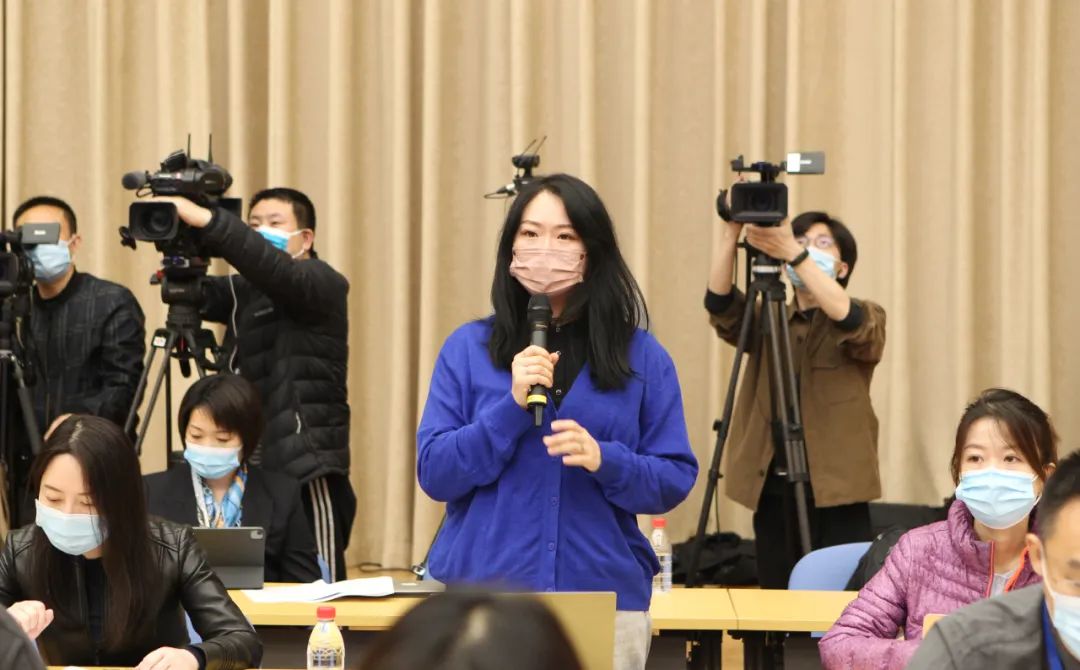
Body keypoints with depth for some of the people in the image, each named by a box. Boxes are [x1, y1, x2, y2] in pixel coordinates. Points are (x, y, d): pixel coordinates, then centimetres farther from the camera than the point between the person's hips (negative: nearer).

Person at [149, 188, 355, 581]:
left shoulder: (323, 284, -5)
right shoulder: (246, 293, 19)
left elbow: (276, 270, -24)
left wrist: (205, 220, -33)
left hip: (307, 467, -7)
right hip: (255, 466, 7)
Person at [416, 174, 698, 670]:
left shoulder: (641, 356, 5)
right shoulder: (468, 348, 4)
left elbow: (675, 480, 2)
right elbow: (434, 473, -2)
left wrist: (604, 461, -17)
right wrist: (512, 407, -14)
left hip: (607, 598, 0)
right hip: (484, 593, 0)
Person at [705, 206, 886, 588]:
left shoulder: (867, 321, 5)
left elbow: (848, 319, -19)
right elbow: (719, 302, -4)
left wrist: (794, 254, -29)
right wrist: (732, 229, -18)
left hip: (836, 494, -3)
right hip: (772, 492, 3)